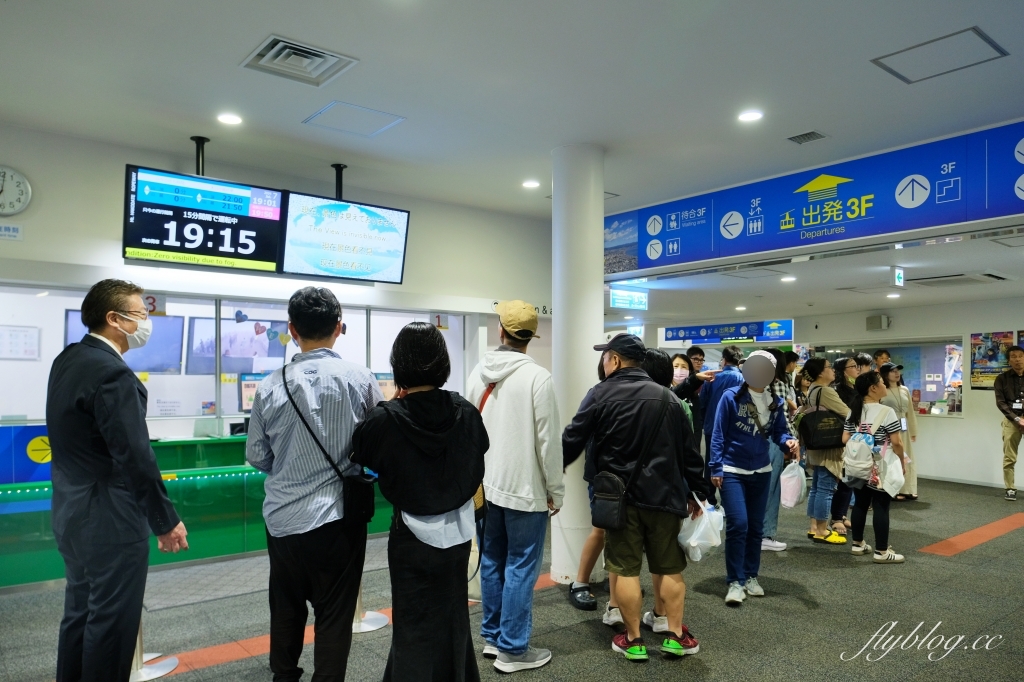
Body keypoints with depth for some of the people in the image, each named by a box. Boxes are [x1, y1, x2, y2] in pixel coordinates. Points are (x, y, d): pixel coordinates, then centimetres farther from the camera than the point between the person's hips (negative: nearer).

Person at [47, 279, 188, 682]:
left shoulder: (67, 360, 7)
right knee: (111, 621, 5)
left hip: (74, 512, 9)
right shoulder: (113, 373, -22)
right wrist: (166, 521, -15)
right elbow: (135, 458, -24)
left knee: (80, 613, 21)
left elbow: (74, 442, 11)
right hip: (109, 519, -9)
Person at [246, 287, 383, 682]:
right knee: (334, 614, 10)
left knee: (286, 607, 23)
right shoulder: (358, 379, -11)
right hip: (338, 513, -3)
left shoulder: (271, 387, -6)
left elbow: (256, 457, 2)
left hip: (283, 516, 3)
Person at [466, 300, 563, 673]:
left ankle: (493, 636, 30)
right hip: (525, 488, -6)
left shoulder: (477, 373, 3)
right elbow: (547, 440, -14)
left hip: (486, 486, 6)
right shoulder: (537, 377, -15)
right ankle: (512, 649, 13)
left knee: (491, 562, 17)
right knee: (520, 568, 4)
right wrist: (556, 491, -4)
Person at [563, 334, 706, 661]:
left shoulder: (600, 395, -5)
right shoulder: (668, 397, 7)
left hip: (620, 496, -3)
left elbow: (572, 441, -5)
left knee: (626, 568, 6)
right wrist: (695, 492, 17)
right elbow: (688, 450, 9)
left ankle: (633, 639, 14)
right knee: (670, 567, 13)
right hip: (663, 494, 3)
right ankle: (674, 635, 19)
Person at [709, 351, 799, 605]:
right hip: (732, 471, -5)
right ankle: (734, 582, 1)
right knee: (738, 524, -11)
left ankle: (750, 576, 27)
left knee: (756, 526, 12)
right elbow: (718, 434, -9)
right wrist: (716, 468, -12)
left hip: (761, 472, 5)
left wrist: (788, 441, -20)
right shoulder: (731, 396, -11)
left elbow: (778, 431, 5)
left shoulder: (776, 402, 2)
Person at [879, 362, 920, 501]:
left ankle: (907, 490, 20)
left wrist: (913, 431, 12)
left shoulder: (905, 390, 10)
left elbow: (910, 411, 13)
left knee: (907, 459, 11)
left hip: (904, 429, 7)